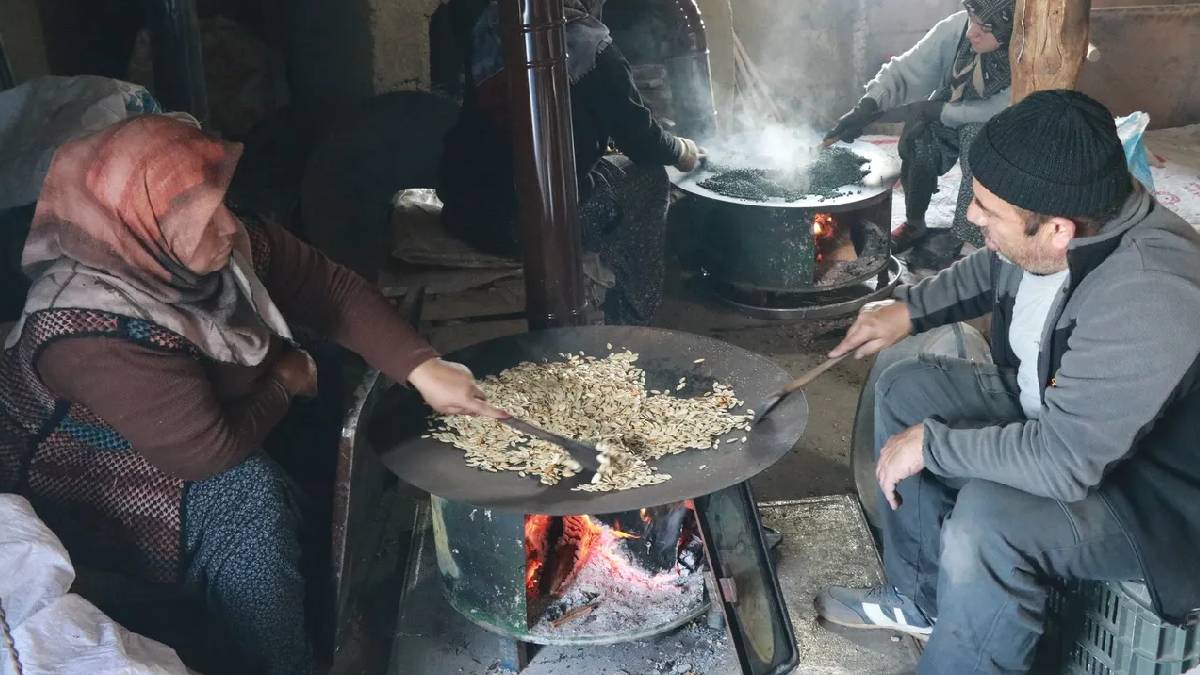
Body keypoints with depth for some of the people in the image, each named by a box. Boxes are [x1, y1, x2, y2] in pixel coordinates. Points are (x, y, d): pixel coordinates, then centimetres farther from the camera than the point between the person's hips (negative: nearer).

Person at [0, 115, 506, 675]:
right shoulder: (95, 332, -37)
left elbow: (333, 290, -10)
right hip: (92, 496, -7)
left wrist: (422, 368, -20)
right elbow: (209, 450, -32)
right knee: (247, 496, -29)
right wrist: (284, 382, -16)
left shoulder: (226, 240, -17)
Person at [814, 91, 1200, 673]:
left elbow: (1062, 463, -36)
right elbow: (990, 271, 12)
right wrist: (910, 307, 0)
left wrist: (931, 443, -24)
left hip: (1150, 493, -9)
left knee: (988, 518, -33)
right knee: (906, 389, 7)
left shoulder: (1148, 298, -38)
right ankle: (918, 597, 19)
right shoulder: (1063, 218, -13)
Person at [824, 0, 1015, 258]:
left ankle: (970, 243, -26)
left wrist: (933, 110, -31)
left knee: (977, 134, -34)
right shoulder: (955, 27, -23)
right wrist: (868, 106, -38)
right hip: (942, 121, 3)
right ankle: (914, 223, -1)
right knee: (917, 138, -27)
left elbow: (1005, 113, -30)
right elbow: (904, 72, -20)